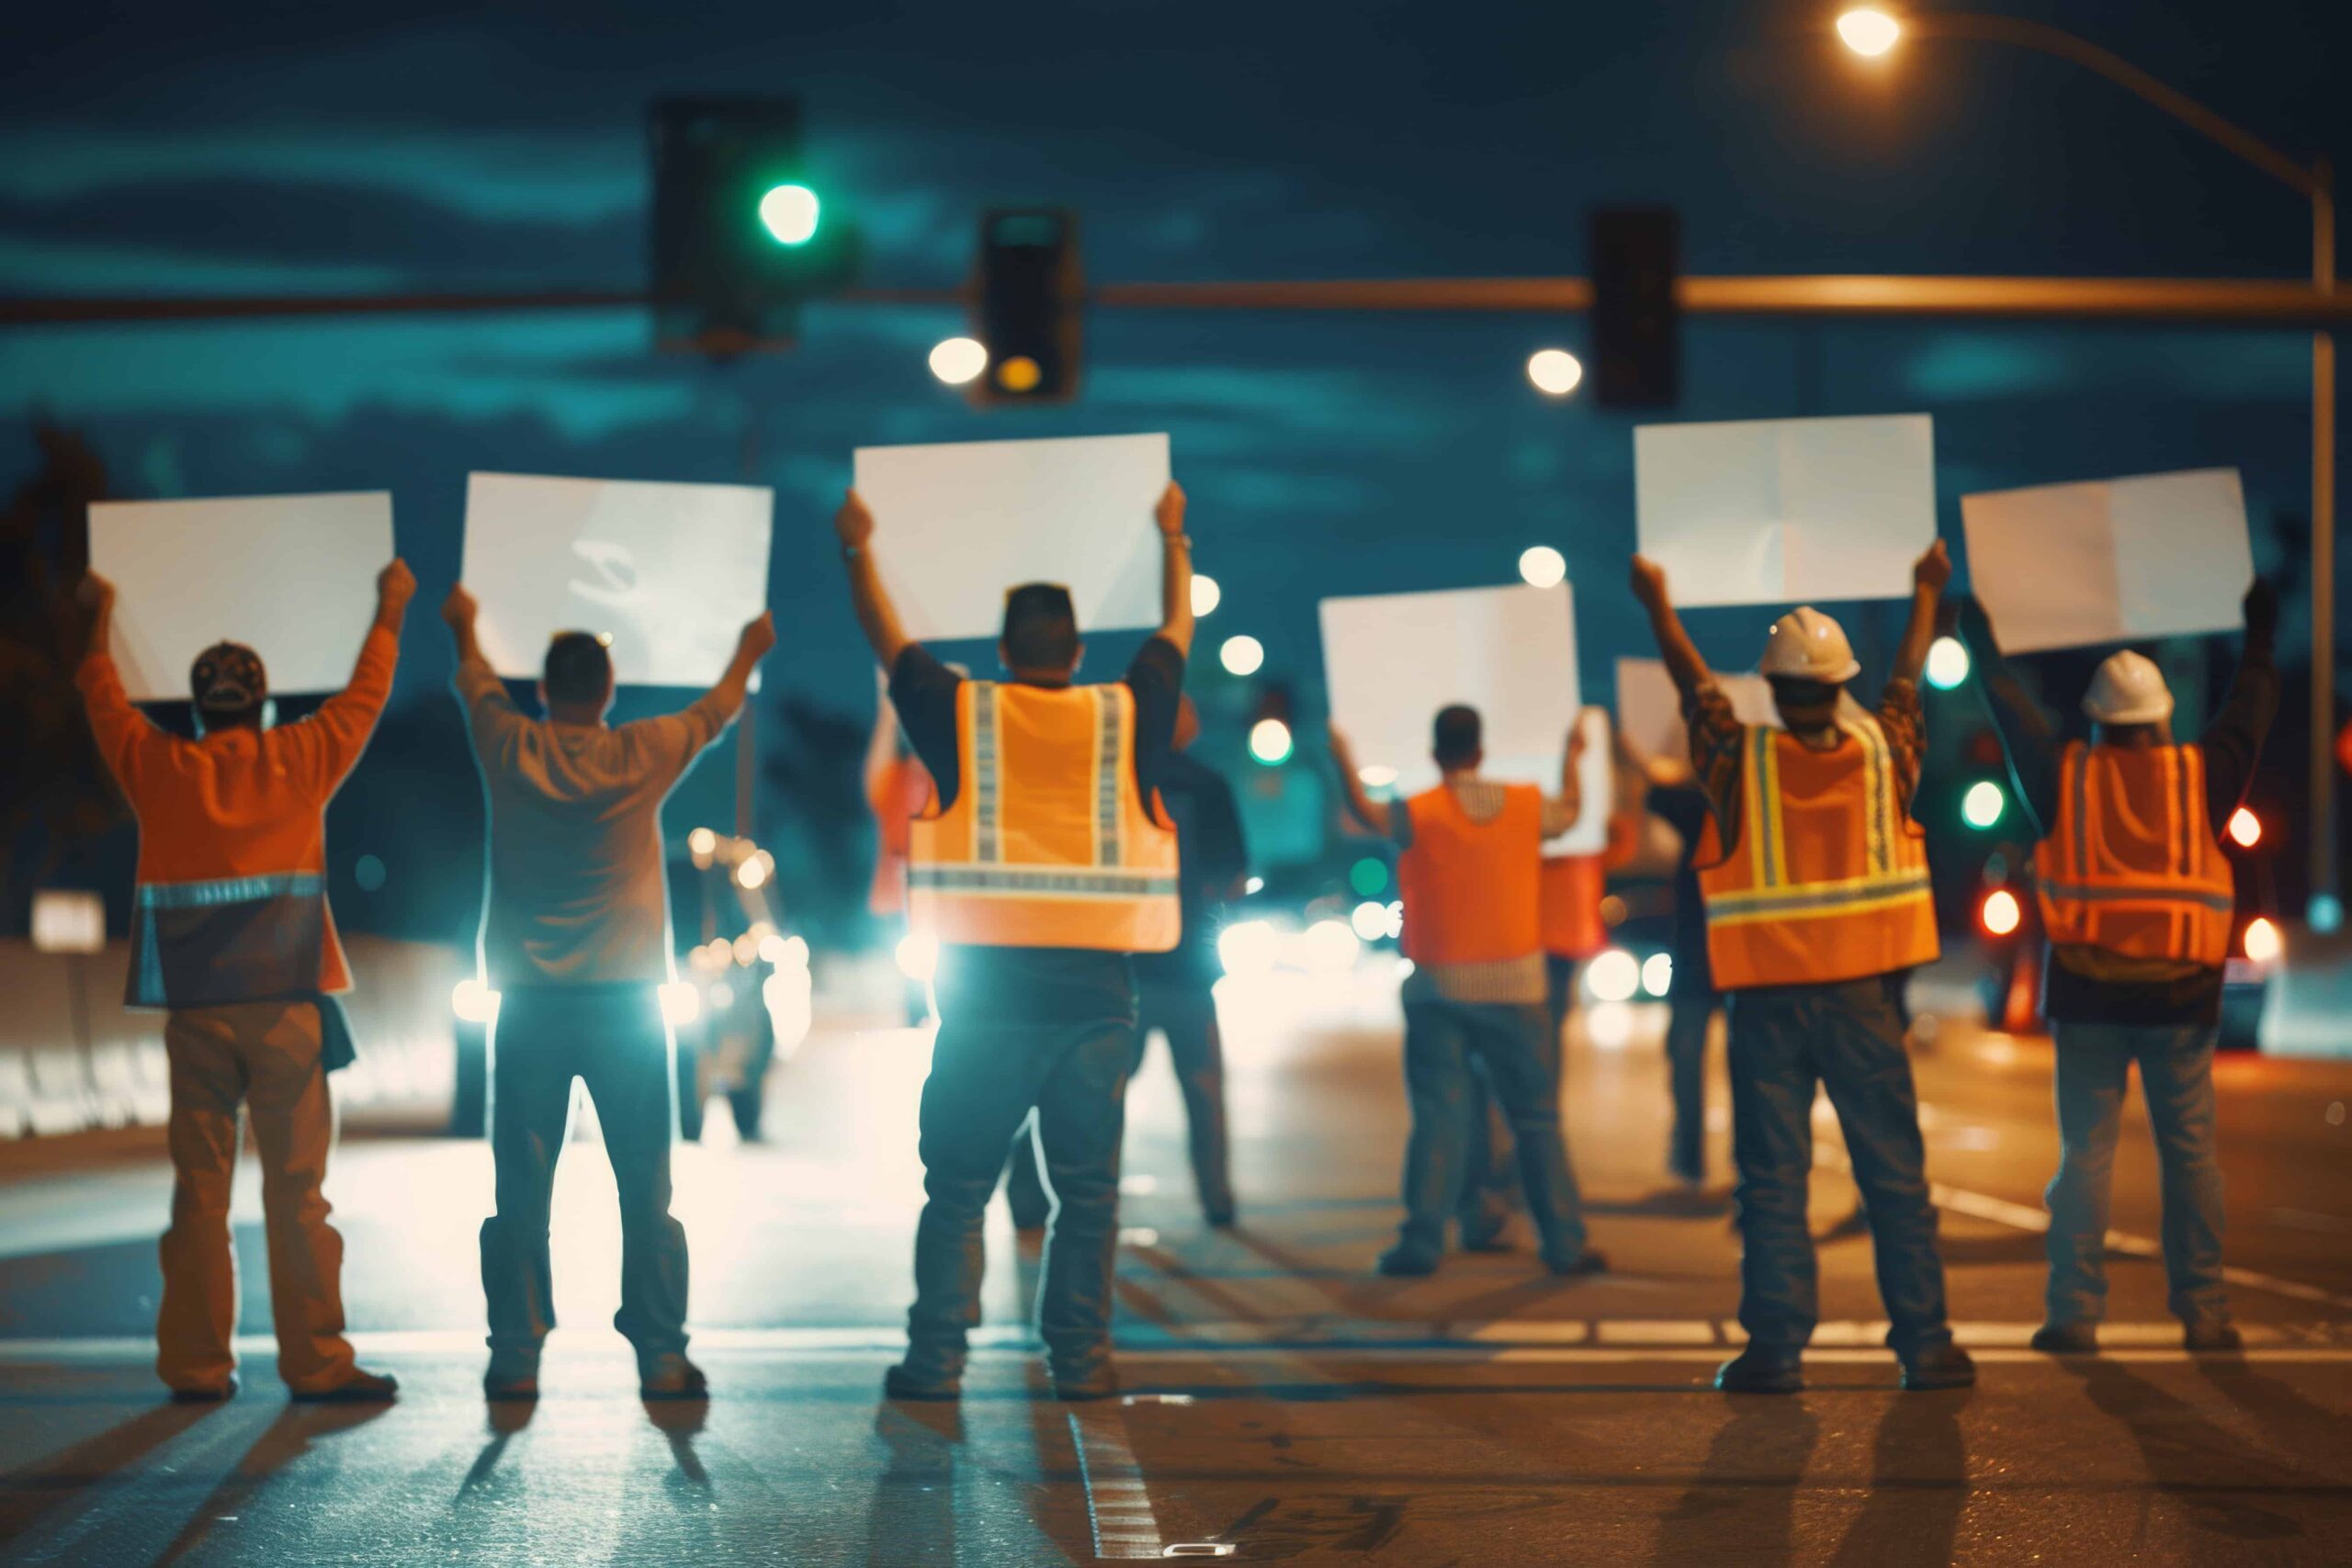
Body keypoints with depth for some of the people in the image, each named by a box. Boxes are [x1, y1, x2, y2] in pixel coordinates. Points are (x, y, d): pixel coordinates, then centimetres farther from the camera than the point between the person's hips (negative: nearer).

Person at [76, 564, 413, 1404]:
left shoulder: (159, 769, 4)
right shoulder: (296, 763, 1)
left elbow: (104, 703, 23)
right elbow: (364, 696, 16)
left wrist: (100, 620, 39)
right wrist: (390, 610, 31)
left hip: (195, 1013, 2)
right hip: (286, 1007, -2)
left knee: (199, 1193, 5)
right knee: (296, 1193, -1)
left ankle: (196, 1365, 6)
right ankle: (316, 1361, -2)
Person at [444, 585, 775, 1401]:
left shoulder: (511, 750, 0)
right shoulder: (640, 756, -3)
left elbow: (476, 684, 23)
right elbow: (714, 712, 17)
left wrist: (464, 627, 44)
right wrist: (750, 652, 38)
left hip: (529, 1003, 1)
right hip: (625, 999, -1)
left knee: (521, 1189, 4)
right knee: (644, 1188, 2)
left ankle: (516, 1357, 3)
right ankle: (661, 1356, 1)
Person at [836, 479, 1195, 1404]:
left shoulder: (962, 714, 2)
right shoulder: (1125, 718, 4)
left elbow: (886, 637, 17)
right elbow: (1178, 631, 22)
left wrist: (858, 549, 32)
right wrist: (1174, 538, 38)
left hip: (987, 982, 0)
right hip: (1096, 983, 1)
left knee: (958, 1187, 4)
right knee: (1087, 1189, 6)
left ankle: (936, 1357, 2)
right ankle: (1080, 1357, 6)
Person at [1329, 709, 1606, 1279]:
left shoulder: (1421, 814, -8)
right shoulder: (1526, 805, 1)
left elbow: (1366, 814, 6)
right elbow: (1569, 811, 21)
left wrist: (1343, 760, 19)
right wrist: (1572, 757, 38)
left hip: (1439, 988, -1)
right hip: (1513, 987, 1)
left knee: (1438, 1115, 2)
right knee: (1536, 1118, 6)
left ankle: (1422, 1240, -3)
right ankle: (1565, 1244, 6)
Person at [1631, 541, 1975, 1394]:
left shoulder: (1742, 760, -5)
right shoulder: (1880, 751, 0)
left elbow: (1693, 682, 11)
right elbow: (1908, 678, 18)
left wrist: (1658, 606, 28)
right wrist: (1927, 593, 36)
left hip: (1768, 1003, -1)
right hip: (1859, 1000, 1)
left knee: (1773, 1179, 2)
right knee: (1895, 1176, 4)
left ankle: (1776, 1348, -1)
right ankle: (1924, 1343, 4)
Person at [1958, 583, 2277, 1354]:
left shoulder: (2065, 778, 2)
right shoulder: (2200, 777, 2)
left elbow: (2015, 719, 17)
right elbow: (2247, 717, 18)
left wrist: (1984, 649, 33)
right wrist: (2260, 641, 34)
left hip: (2086, 996, 0)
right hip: (2180, 995, 0)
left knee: (2085, 1152, 3)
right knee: (2190, 1153, 5)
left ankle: (2075, 1313, 0)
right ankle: (2202, 1313, 6)